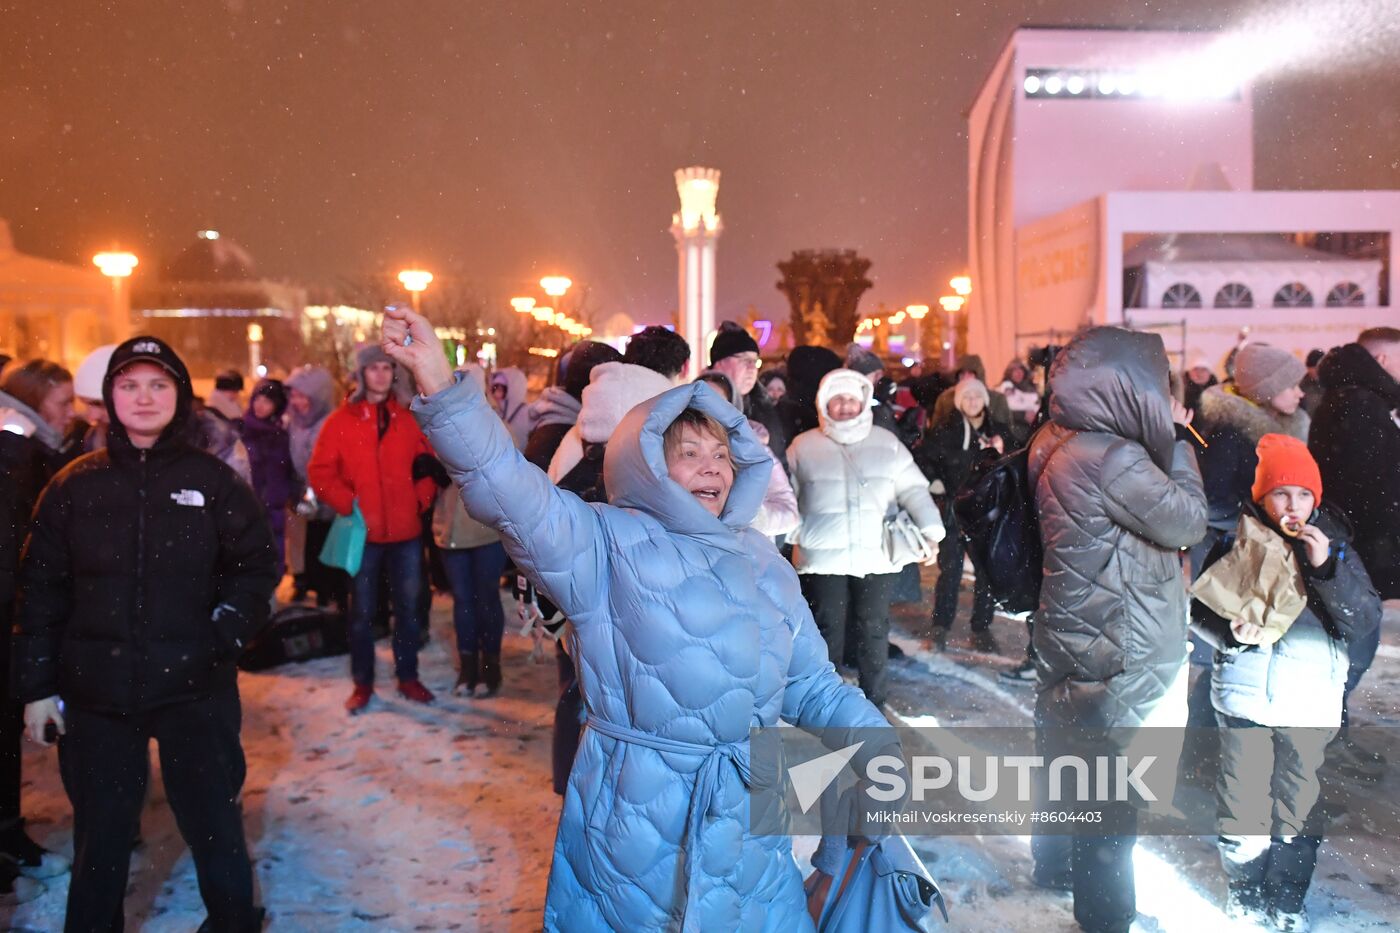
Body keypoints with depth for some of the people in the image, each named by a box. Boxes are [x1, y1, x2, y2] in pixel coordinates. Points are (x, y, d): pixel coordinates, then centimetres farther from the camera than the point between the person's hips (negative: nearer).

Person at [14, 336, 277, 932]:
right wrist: (37, 684, 2)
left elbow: (257, 566, 3)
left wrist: (229, 630, -11)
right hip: (96, 692, 1)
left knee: (214, 823, 10)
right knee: (100, 833, 14)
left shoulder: (212, 480, -1)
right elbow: (41, 590, 4)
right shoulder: (74, 485, 2)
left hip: (195, 688, -1)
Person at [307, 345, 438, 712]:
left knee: (409, 607, 10)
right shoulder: (341, 421, -1)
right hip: (363, 532, -2)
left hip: (406, 530, 2)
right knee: (362, 611, 8)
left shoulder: (406, 419, 6)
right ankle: (362, 682, 20)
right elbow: (320, 472, -3)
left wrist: (422, 497, -3)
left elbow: (427, 463, 11)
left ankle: (408, 677, 24)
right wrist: (348, 503, -13)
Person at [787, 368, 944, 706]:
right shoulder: (804, 445, 7)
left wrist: (931, 529, -4)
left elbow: (913, 489, 6)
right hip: (823, 556, -1)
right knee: (828, 629, 4)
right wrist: (791, 537, 3)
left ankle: (873, 699, 21)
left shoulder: (887, 443, 8)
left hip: (877, 556, 1)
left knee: (873, 630, 6)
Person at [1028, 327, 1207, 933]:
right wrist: (1177, 437, -8)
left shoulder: (1054, 441, 3)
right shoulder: (1110, 457, -26)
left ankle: (1058, 864, 44)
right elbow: (1187, 520, -16)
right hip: (1122, 652, -10)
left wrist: (1164, 437, 3)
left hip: (1070, 632, 10)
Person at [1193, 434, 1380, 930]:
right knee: (1242, 802, 6)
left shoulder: (1335, 547, 1)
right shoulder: (1236, 543, -2)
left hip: (1309, 704, 1)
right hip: (1245, 697, 0)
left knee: (1296, 806, 10)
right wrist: (1232, 632, -18)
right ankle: (1245, 890, 29)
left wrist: (1326, 568, -20)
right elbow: (1201, 611, 2)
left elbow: (1366, 620, -7)